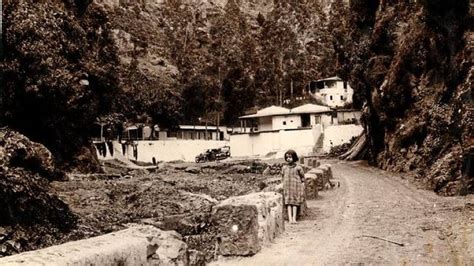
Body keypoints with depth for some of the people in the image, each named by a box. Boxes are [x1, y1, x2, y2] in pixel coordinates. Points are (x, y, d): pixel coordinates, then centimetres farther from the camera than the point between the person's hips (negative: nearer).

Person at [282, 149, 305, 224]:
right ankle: (290, 218, -13)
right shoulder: (284, 168, 7)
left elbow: (302, 178, 5)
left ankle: (294, 218, -6)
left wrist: (302, 187, 0)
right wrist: (284, 185, 9)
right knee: (288, 202, -8)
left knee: (295, 202, -6)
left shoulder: (298, 167, -2)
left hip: (296, 187, -2)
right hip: (287, 187, 2)